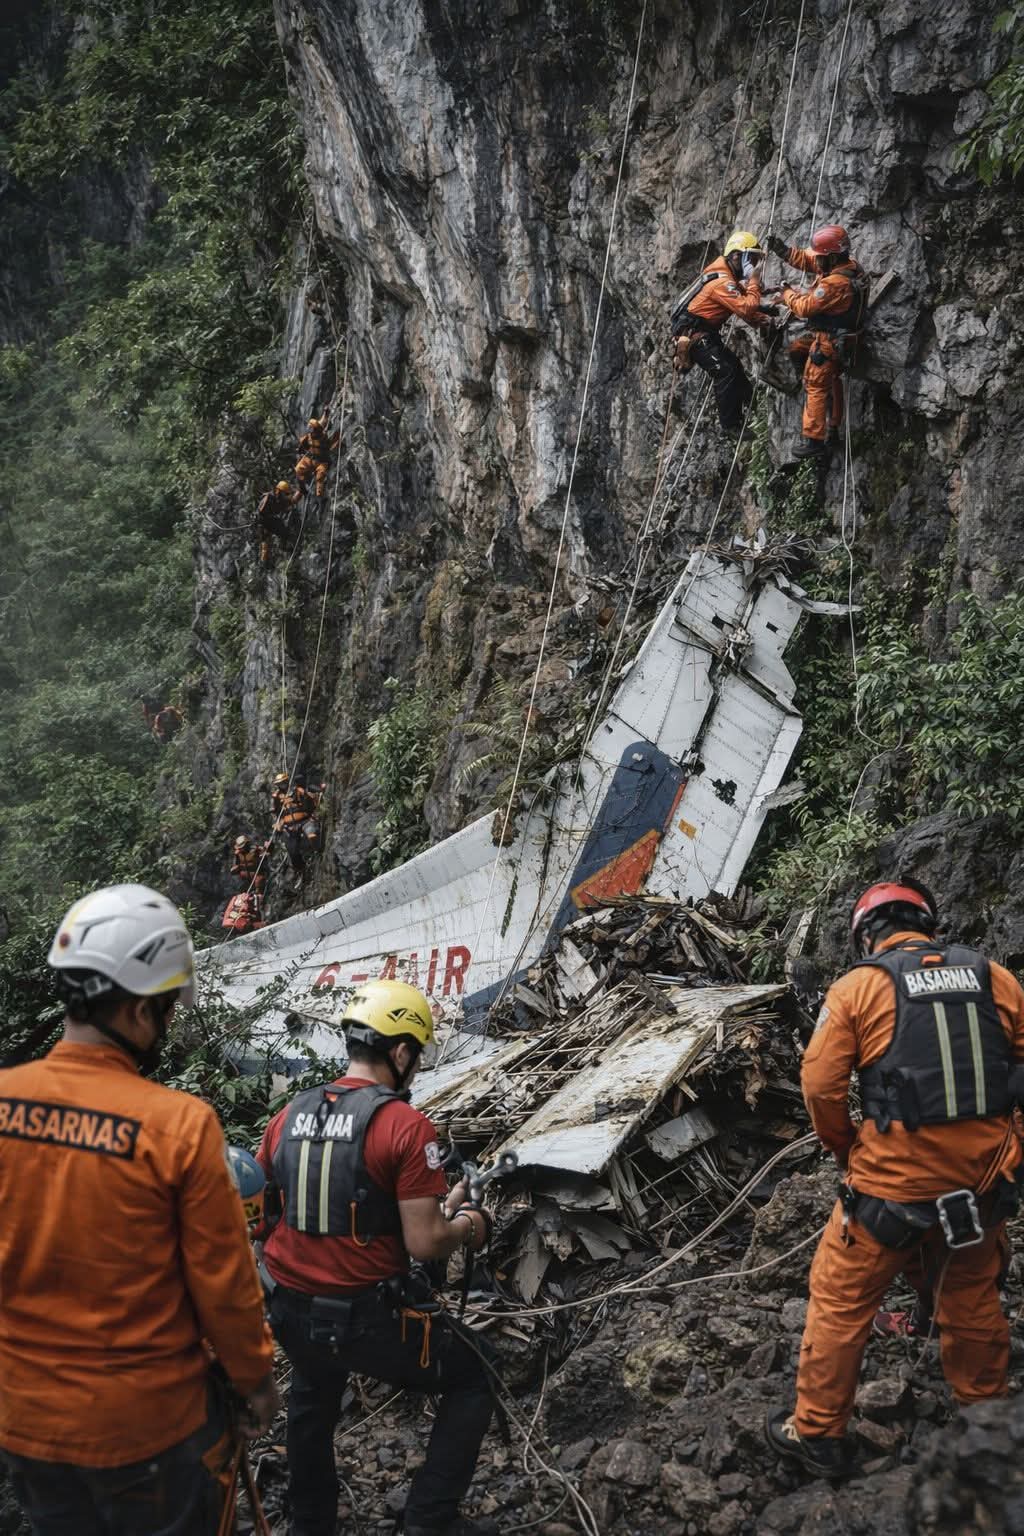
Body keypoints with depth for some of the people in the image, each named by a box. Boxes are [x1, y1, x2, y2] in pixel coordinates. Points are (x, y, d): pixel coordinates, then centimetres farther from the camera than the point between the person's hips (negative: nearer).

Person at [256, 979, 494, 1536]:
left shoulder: (289, 1116, 0)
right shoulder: (407, 1126, -16)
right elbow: (424, 1244, -17)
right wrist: (465, 1225, 4)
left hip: (290, 1312, 6)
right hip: (369, 1318, -5)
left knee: (311, 1399, 35)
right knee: (469, 1385, 19)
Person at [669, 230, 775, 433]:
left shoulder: (729, 277, 11)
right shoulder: (722, 282, -22)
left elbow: (743, 308, 17)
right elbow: (747, 308, -32)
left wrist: (766, 320, 1)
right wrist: (754, 281, -19)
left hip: (705, 333, 11)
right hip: (693, 334, -11)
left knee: (735, 368, 15)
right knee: (725, 372, -15)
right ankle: (731, 427, -11)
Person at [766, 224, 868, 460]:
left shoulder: (836, 283, -32)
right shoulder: (847, 264, -3)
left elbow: (805, 307, -23)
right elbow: (806, 260, 7)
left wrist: (788, 293, -5)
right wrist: (783, 250, -4)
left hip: (829, 341, -10)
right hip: (835, 334, 10)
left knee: (816, 386, -6)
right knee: (796, 349, 28)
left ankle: (815, 442, -5)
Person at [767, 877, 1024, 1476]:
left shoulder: (857, 987, -6)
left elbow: (822, 1086, -8)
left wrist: (847, 1151, 8)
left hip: (893, 1180, -4)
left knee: (841, 1300, 13)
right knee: (974, 1300, 25)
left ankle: (817, 1432, 24)